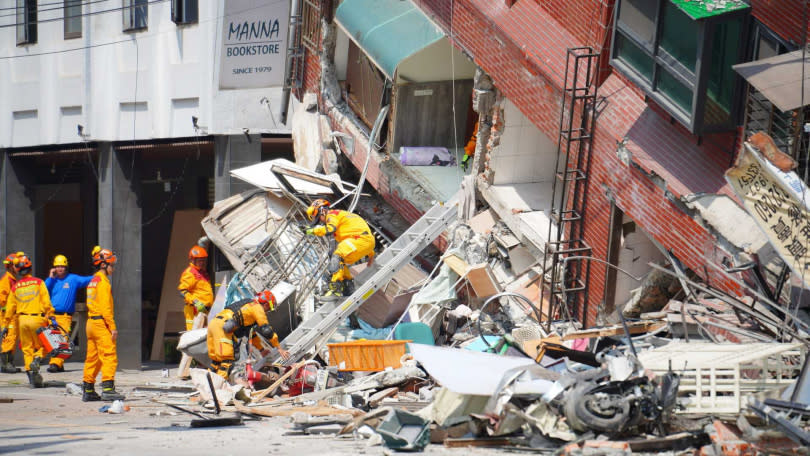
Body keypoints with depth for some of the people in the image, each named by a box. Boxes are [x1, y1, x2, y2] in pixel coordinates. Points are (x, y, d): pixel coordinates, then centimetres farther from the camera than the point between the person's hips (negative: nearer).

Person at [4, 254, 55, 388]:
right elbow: (46, 302, -7)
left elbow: (10, 308, 10)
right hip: (37, 319, -2)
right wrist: (51, 317, -2)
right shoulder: (38, 283, -2)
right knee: (41, 345, 11)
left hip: (22, 320, 2)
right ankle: (36, 359, -19)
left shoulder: (15, 287, 6)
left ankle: (30, 372, 5)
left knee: (27, 349, 10)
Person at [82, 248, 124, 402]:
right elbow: (106, 307, -17)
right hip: (101, 324, -9)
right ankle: (108, 389, -19)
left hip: (91, 322, 9)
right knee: (109, 356, -11)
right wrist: (113, 327, -17)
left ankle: (88, 391, 15)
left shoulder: (92, 281, 18)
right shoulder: (103, 281, -11)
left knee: (92, 358, 12)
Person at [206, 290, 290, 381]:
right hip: (221, 326, -9)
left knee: (216, 360, 14)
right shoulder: (257, 307, 5)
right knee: (227, 360, -14)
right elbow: (266, 330, 2)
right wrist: (279, 348, 9)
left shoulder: (249, 305, 32)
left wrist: (262, 349, 42)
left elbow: (250, 332, 39)